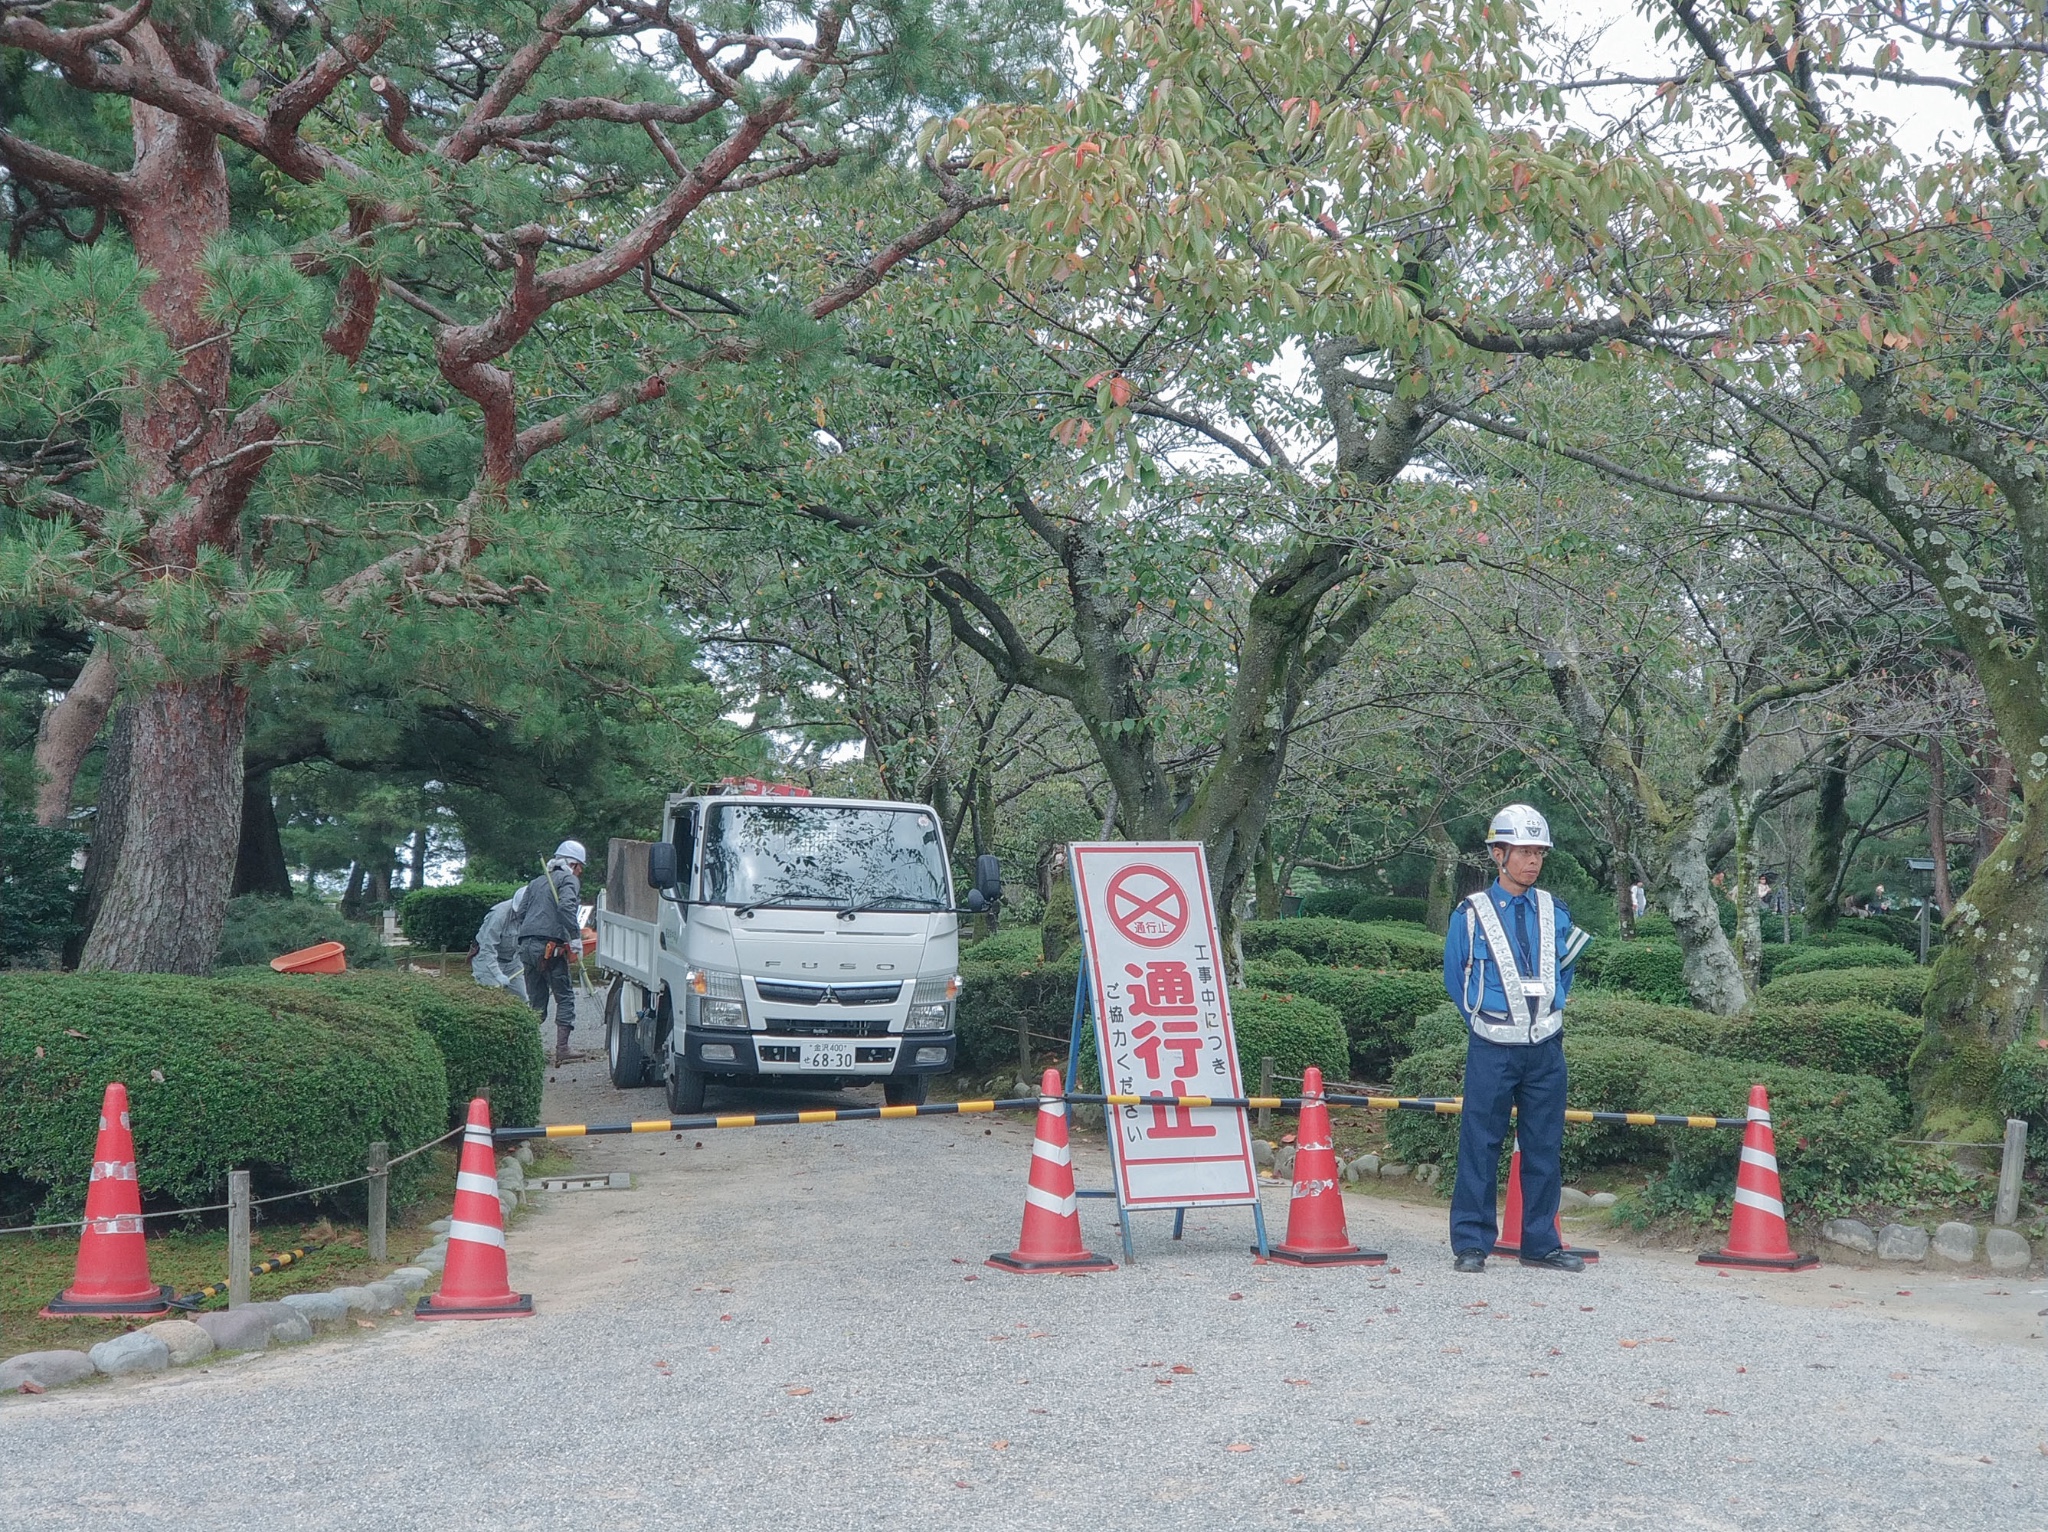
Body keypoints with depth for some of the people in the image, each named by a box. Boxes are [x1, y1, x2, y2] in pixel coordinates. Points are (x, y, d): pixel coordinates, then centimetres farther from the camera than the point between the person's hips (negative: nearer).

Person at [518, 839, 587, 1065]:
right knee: (564, 997, 2)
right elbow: (566, 906, -16)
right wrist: (576, 937, -17)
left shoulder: (536, 882, 25)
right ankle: (562, 1048, -8)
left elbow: (521, 913, 19)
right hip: (550, 946, -6)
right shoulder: (569, 879, 3)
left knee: (535, 1001, 12)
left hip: (526, 945, 6)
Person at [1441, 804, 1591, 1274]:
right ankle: (1471, 1244, 5)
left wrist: (1548, 1017, 12)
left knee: (1545, 1147, 6)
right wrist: (1485, 1020, 6)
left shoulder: (1555, 914, 9)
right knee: (1480, 1146, -2)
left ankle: (1541, 1243, 14)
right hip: (1492, 1050, -3)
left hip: (1546, 1047, 4)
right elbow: (1455, 977, 7)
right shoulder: (1471, 914, -1)